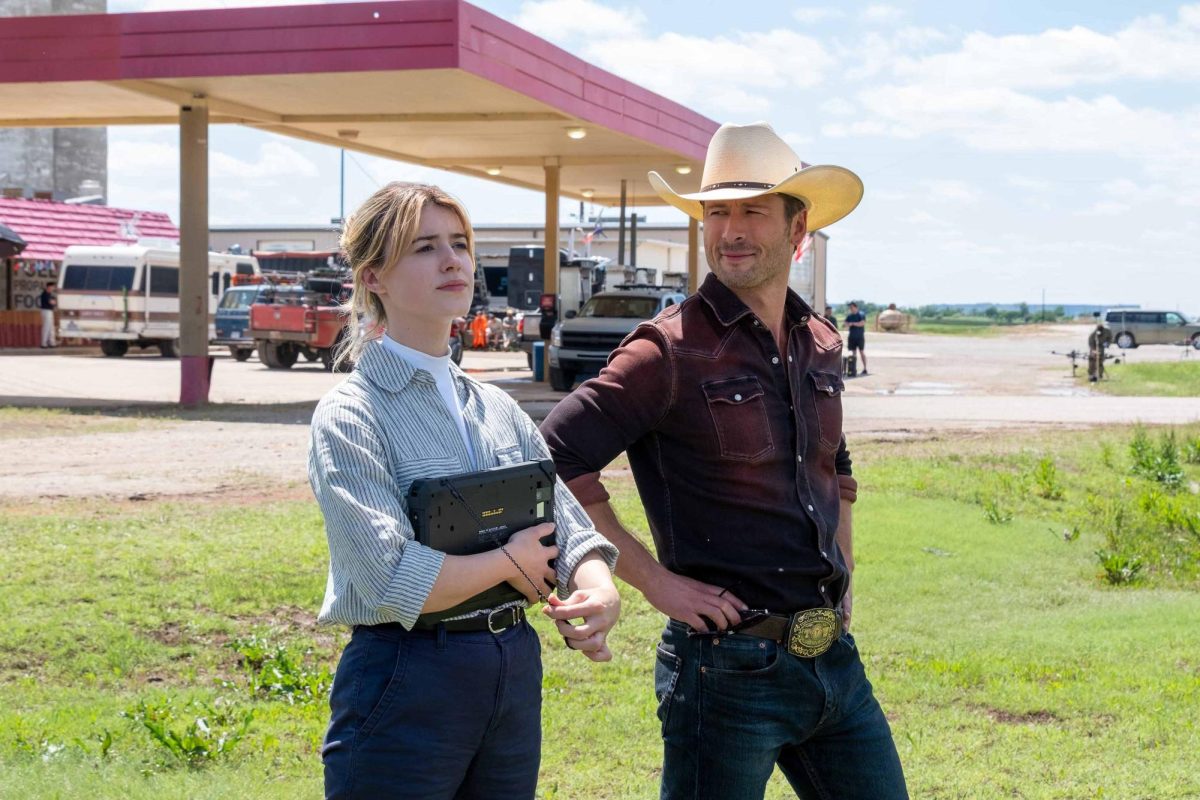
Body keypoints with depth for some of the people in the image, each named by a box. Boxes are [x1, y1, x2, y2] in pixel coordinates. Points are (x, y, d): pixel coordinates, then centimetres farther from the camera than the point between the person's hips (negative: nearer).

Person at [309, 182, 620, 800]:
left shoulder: (498, 410, 10)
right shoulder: (349, 415, -11)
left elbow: (570, 531, 5)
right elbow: (393, 582, -21)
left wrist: (599, 593, -17)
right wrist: (510, 562, -9)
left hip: (515, 673, 6)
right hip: (405, 686, -6)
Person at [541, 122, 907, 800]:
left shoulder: (821, 345, 10)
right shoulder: (672, 350, -11)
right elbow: (555, 462, -17)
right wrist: (655, 579, -16)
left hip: (835, 660, 7)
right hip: (731, 668, -6)